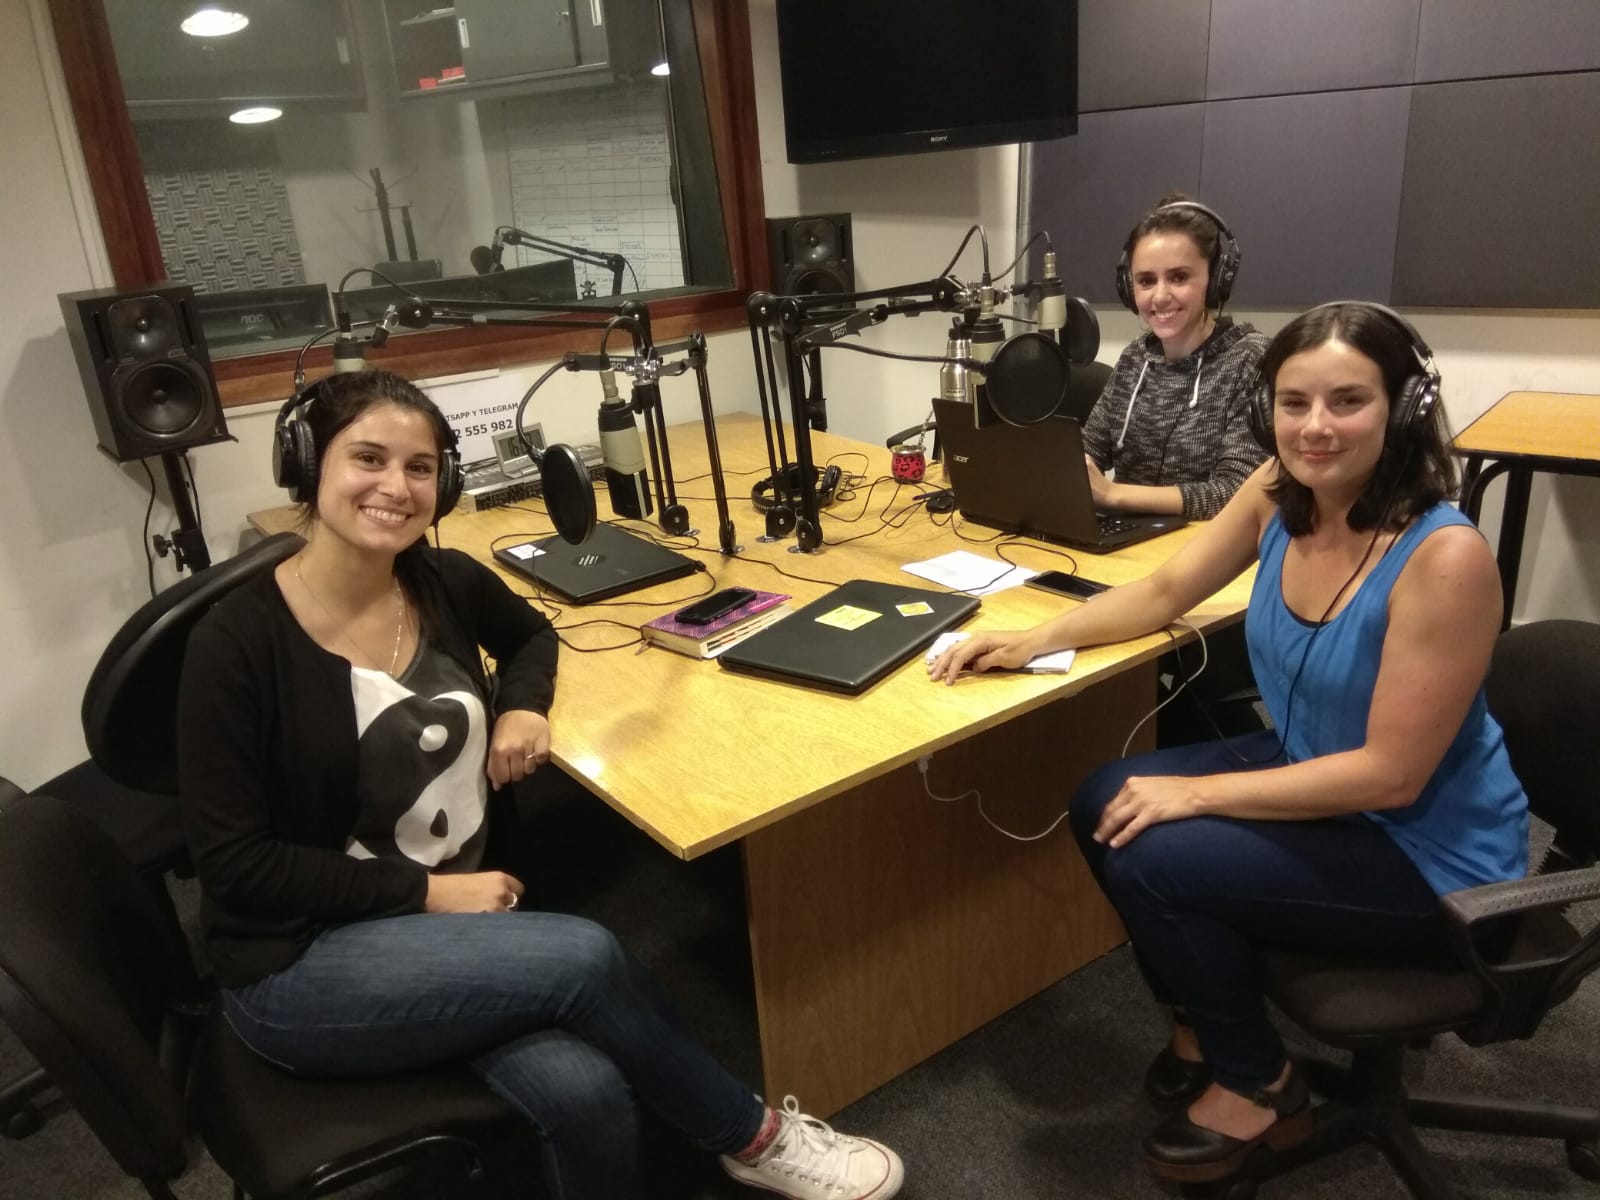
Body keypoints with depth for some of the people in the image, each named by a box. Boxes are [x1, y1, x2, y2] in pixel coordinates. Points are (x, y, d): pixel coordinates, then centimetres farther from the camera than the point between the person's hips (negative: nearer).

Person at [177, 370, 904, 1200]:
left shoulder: (447, 583, -1)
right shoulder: (238, 640, -16)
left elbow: (532, 635, 21)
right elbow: (234, 861, -14)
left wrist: (523, 705, -1)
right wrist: (425, 891, -18)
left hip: (456, 916, 4)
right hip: (300, 962, -4)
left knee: (584, 1094, -25)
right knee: (585, 960, -25)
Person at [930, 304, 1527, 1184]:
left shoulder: (1445, 558, -30)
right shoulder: (1280, 492, -9)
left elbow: (1391, 775, -27)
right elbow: (1165, 593, 4)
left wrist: (1199, 794, -24)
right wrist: (1036, 639, -7)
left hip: (1424, 852, -7)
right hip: (1307, 772, 7)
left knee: (1152, 859, -19)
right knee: (1105, 805, -5)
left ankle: (1260, 1085, 9)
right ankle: (1204, 1021, 20)